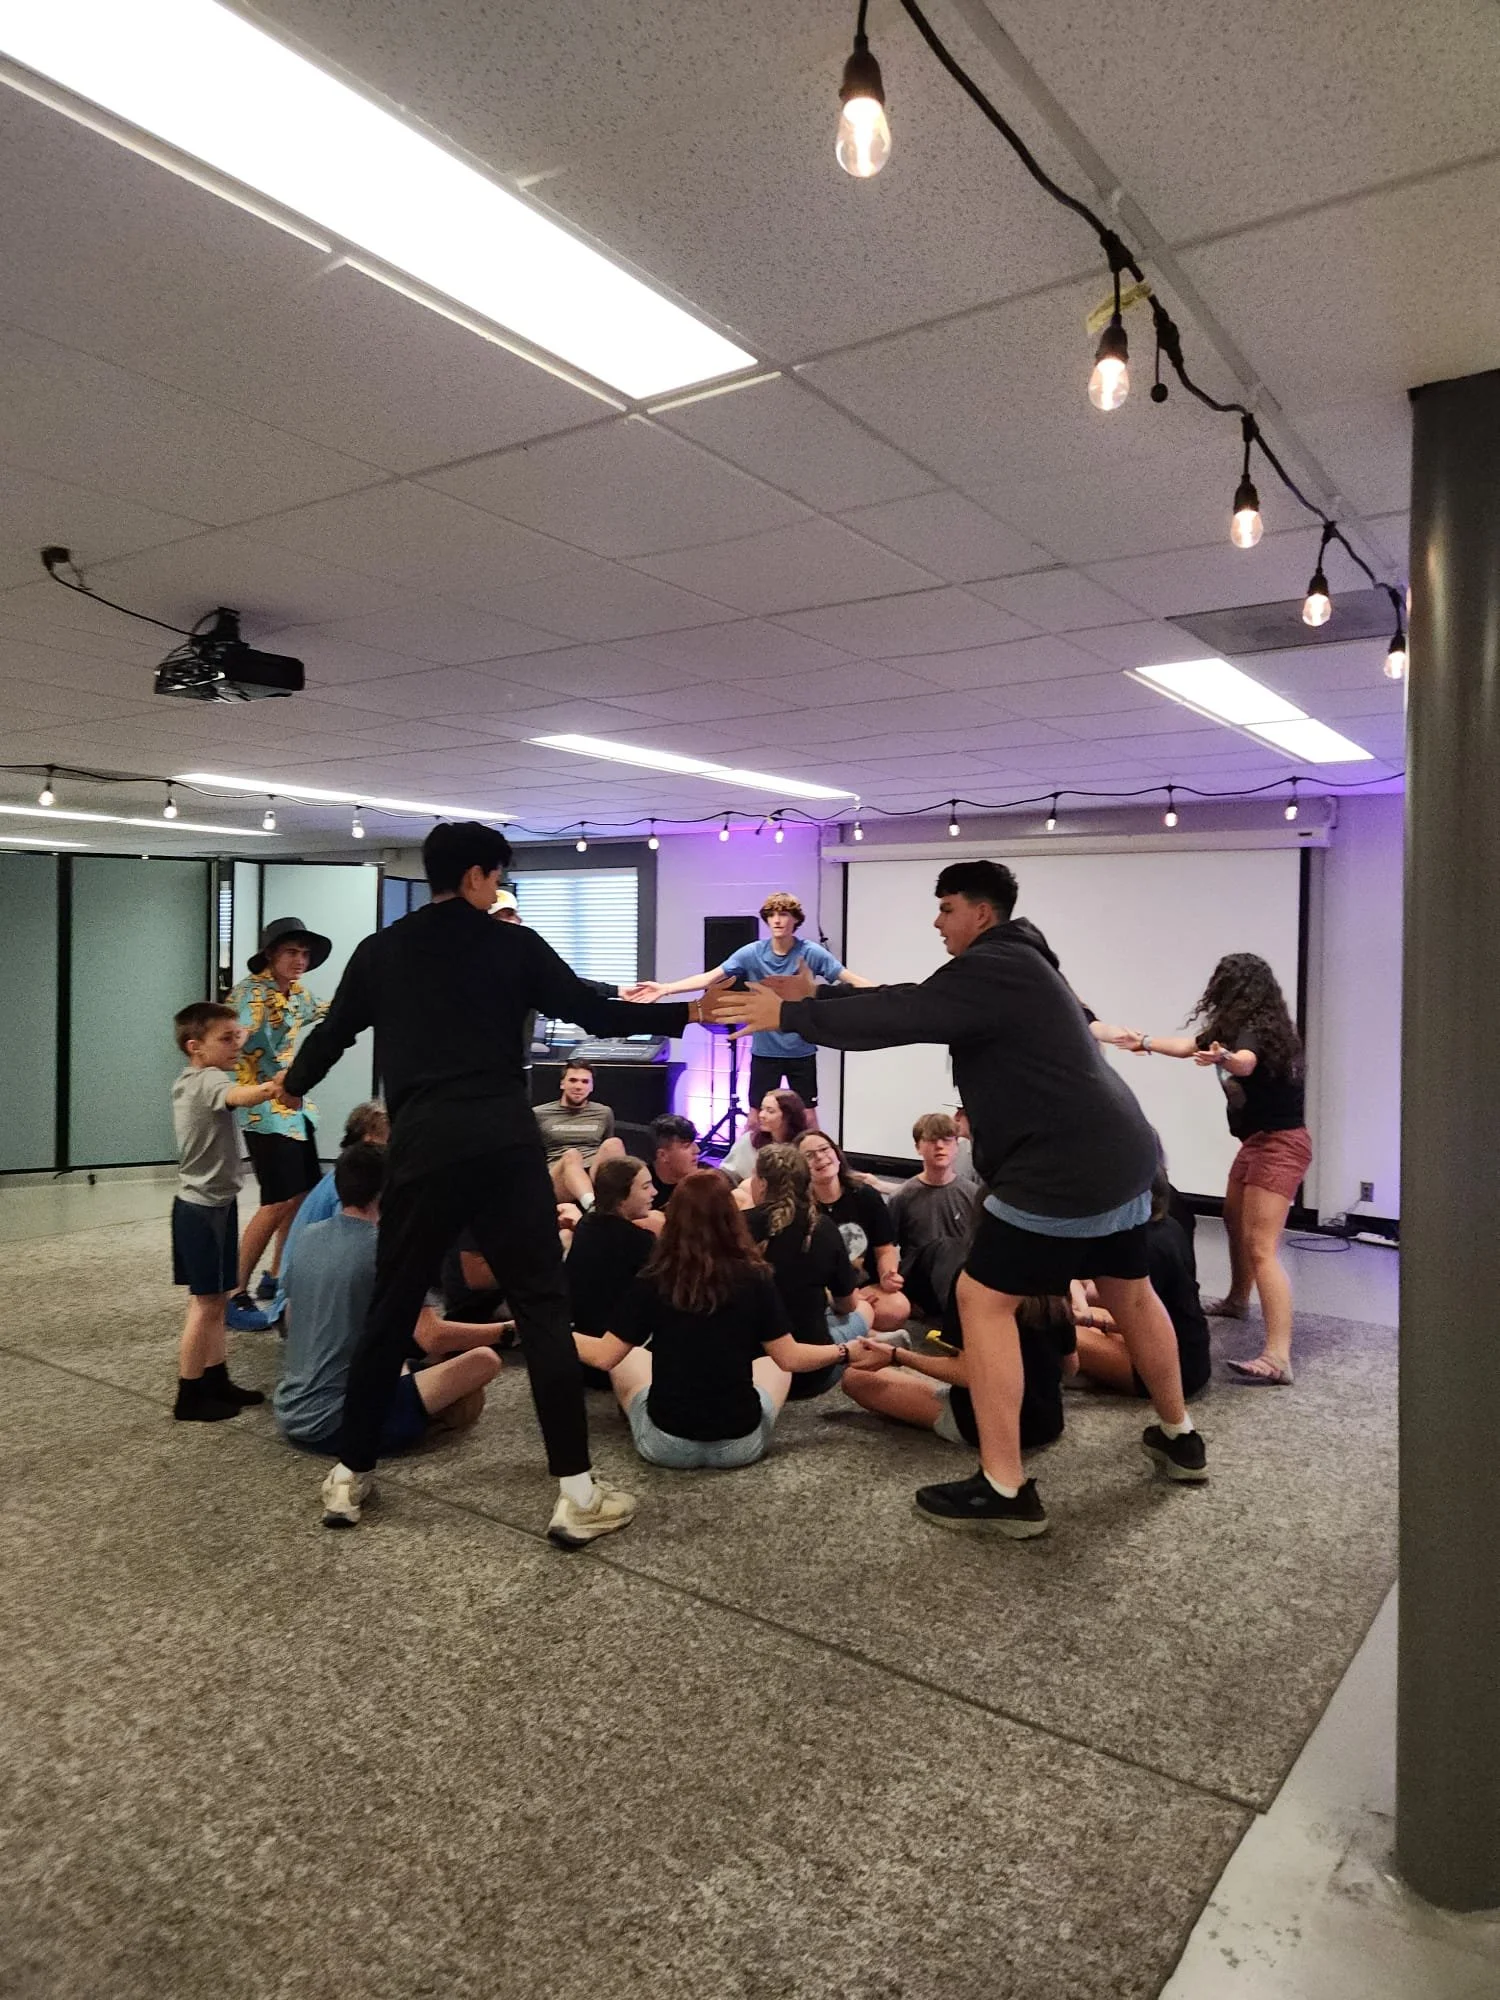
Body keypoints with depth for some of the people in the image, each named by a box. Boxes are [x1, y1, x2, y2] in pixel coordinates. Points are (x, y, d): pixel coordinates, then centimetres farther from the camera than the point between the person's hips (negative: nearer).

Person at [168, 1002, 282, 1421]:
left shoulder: (188, 1081, 10)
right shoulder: (208, 1081, -20)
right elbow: (239, 1096, -43)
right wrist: (279, 1085, -59)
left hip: (208, 1204, 10)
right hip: (205, 1208, -10)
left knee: (217, 1300, 16)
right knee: (205, 1303, -3)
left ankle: (217, 1381, 24)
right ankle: (190, 1397, 5)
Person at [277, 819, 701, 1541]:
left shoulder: (380, 951, 12)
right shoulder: (514, 944, 5)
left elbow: (331, 1034, 20)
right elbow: (594, 1014, 2)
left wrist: (292, 1087, 41)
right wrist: (689, 1012, 11)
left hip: (420, 1149, 3)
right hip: (504, 1144, -2)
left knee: (390, 1310, 16)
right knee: (543, 1308, 2)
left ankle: (350, 1475, 25)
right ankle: (575, 1491, 2)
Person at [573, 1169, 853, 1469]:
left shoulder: (652, 1281, -12)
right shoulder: (755, 1278, -11)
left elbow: (605, 1356, -6)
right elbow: (790, 1358, -6)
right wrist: (845, 1351, 10)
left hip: (665, 1443, 0)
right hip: (740, 1444, 0)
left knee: (629, 1358, 26)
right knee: (773, 1363, 28)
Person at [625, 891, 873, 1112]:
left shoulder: (812, 953, -9)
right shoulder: (752, 953, -7)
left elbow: (850, 979, -13)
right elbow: (710, 978, -9)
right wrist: (665, 988, -17)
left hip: (801, 1050, -1)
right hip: (765, 1050, 1)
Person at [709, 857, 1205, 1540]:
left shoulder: (990, 968, -13)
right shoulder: (1014, 964, 18)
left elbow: (896, 1017, -22)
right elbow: (909, 1002, 16)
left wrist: (788, 1013, -17)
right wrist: (815, 998, 12)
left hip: (1064, 1170, -11)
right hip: (1120, 1154, 11)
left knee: (983, 1299, -3)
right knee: (1129, 1294, 24)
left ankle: (1004, 1490, 1)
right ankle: (1179, 1438, 42)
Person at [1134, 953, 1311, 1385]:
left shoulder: (1252, 1030, -21)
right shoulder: (1251, 1028, 9)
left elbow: (1246, 1061, -45)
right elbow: (1190, 1045, 17)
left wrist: (1224, 1058, -65)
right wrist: (1143, 1041, 20)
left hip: (1278, 1145, -11)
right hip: (1259, 1141, 11)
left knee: (1262, 1249, -19)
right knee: (1234, 1220, 28)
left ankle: (1278, 1358, -25)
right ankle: (1237, 1300, 49)